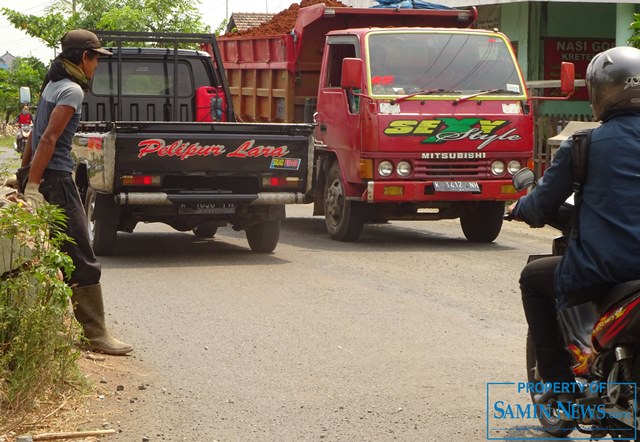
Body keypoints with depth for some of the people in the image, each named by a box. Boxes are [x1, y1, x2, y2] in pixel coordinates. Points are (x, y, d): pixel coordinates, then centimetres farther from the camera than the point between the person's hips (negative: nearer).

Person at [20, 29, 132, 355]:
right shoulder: (72, 90, -13)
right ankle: (96, 335, -3)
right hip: (55, 179, -10)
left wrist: (25, 170, 22)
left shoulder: (53, 85, 15)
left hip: (41, 175, 10)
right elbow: (49, 139, -20)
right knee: (82, 261, -5)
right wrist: (32, 187, -22)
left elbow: (37, 135, 19)